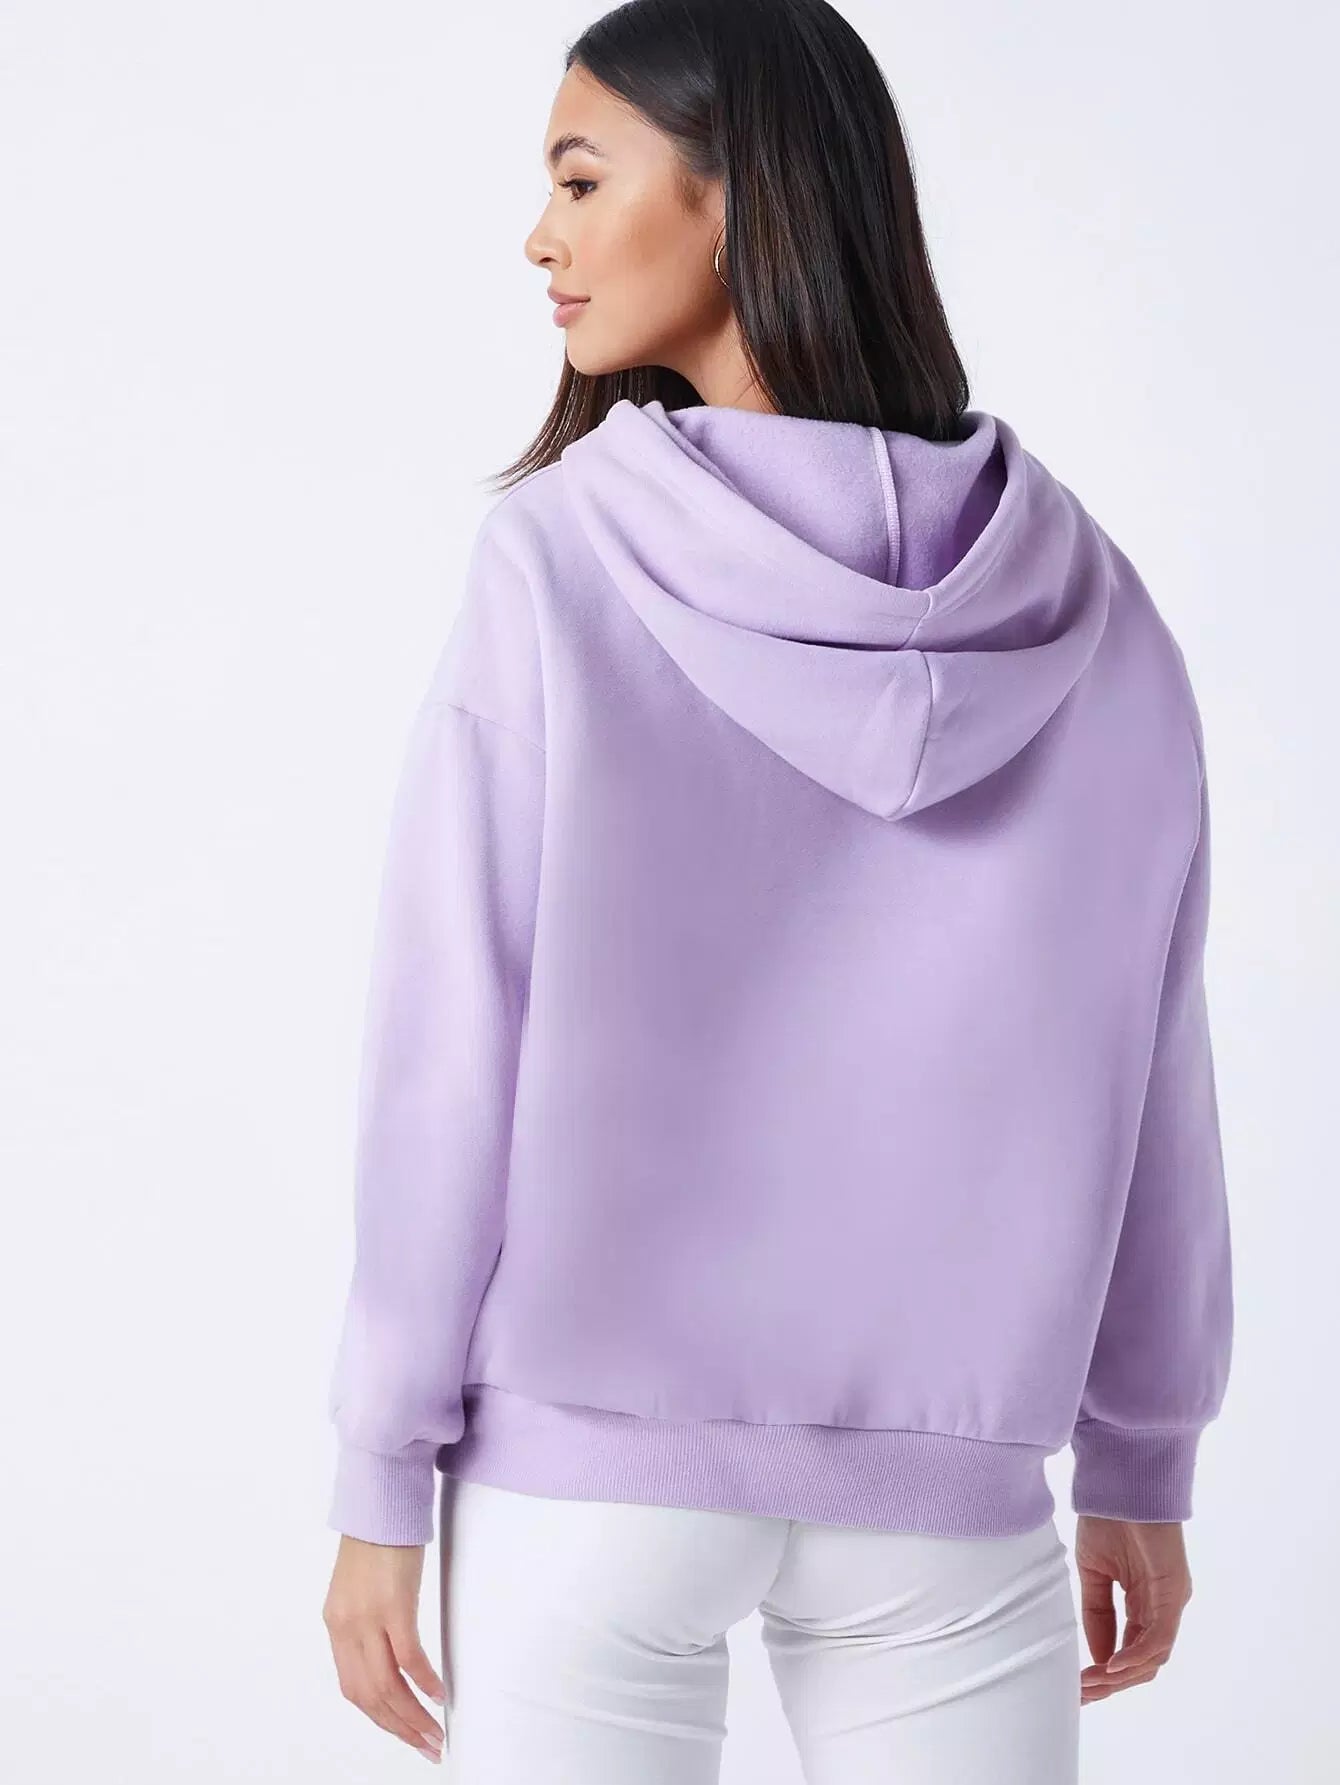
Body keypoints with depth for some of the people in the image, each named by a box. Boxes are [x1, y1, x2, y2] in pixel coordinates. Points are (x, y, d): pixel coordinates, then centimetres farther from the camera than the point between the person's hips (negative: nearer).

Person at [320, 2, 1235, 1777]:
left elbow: (449, 1056, -9)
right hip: (951, 1495, 2)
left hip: (586, 1470, -2)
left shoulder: (556, 562, -10)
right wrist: (1139, 1466, 14)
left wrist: (379, 1486, -1)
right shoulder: (1084, 606, -1)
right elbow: (1144, 1086, 3)